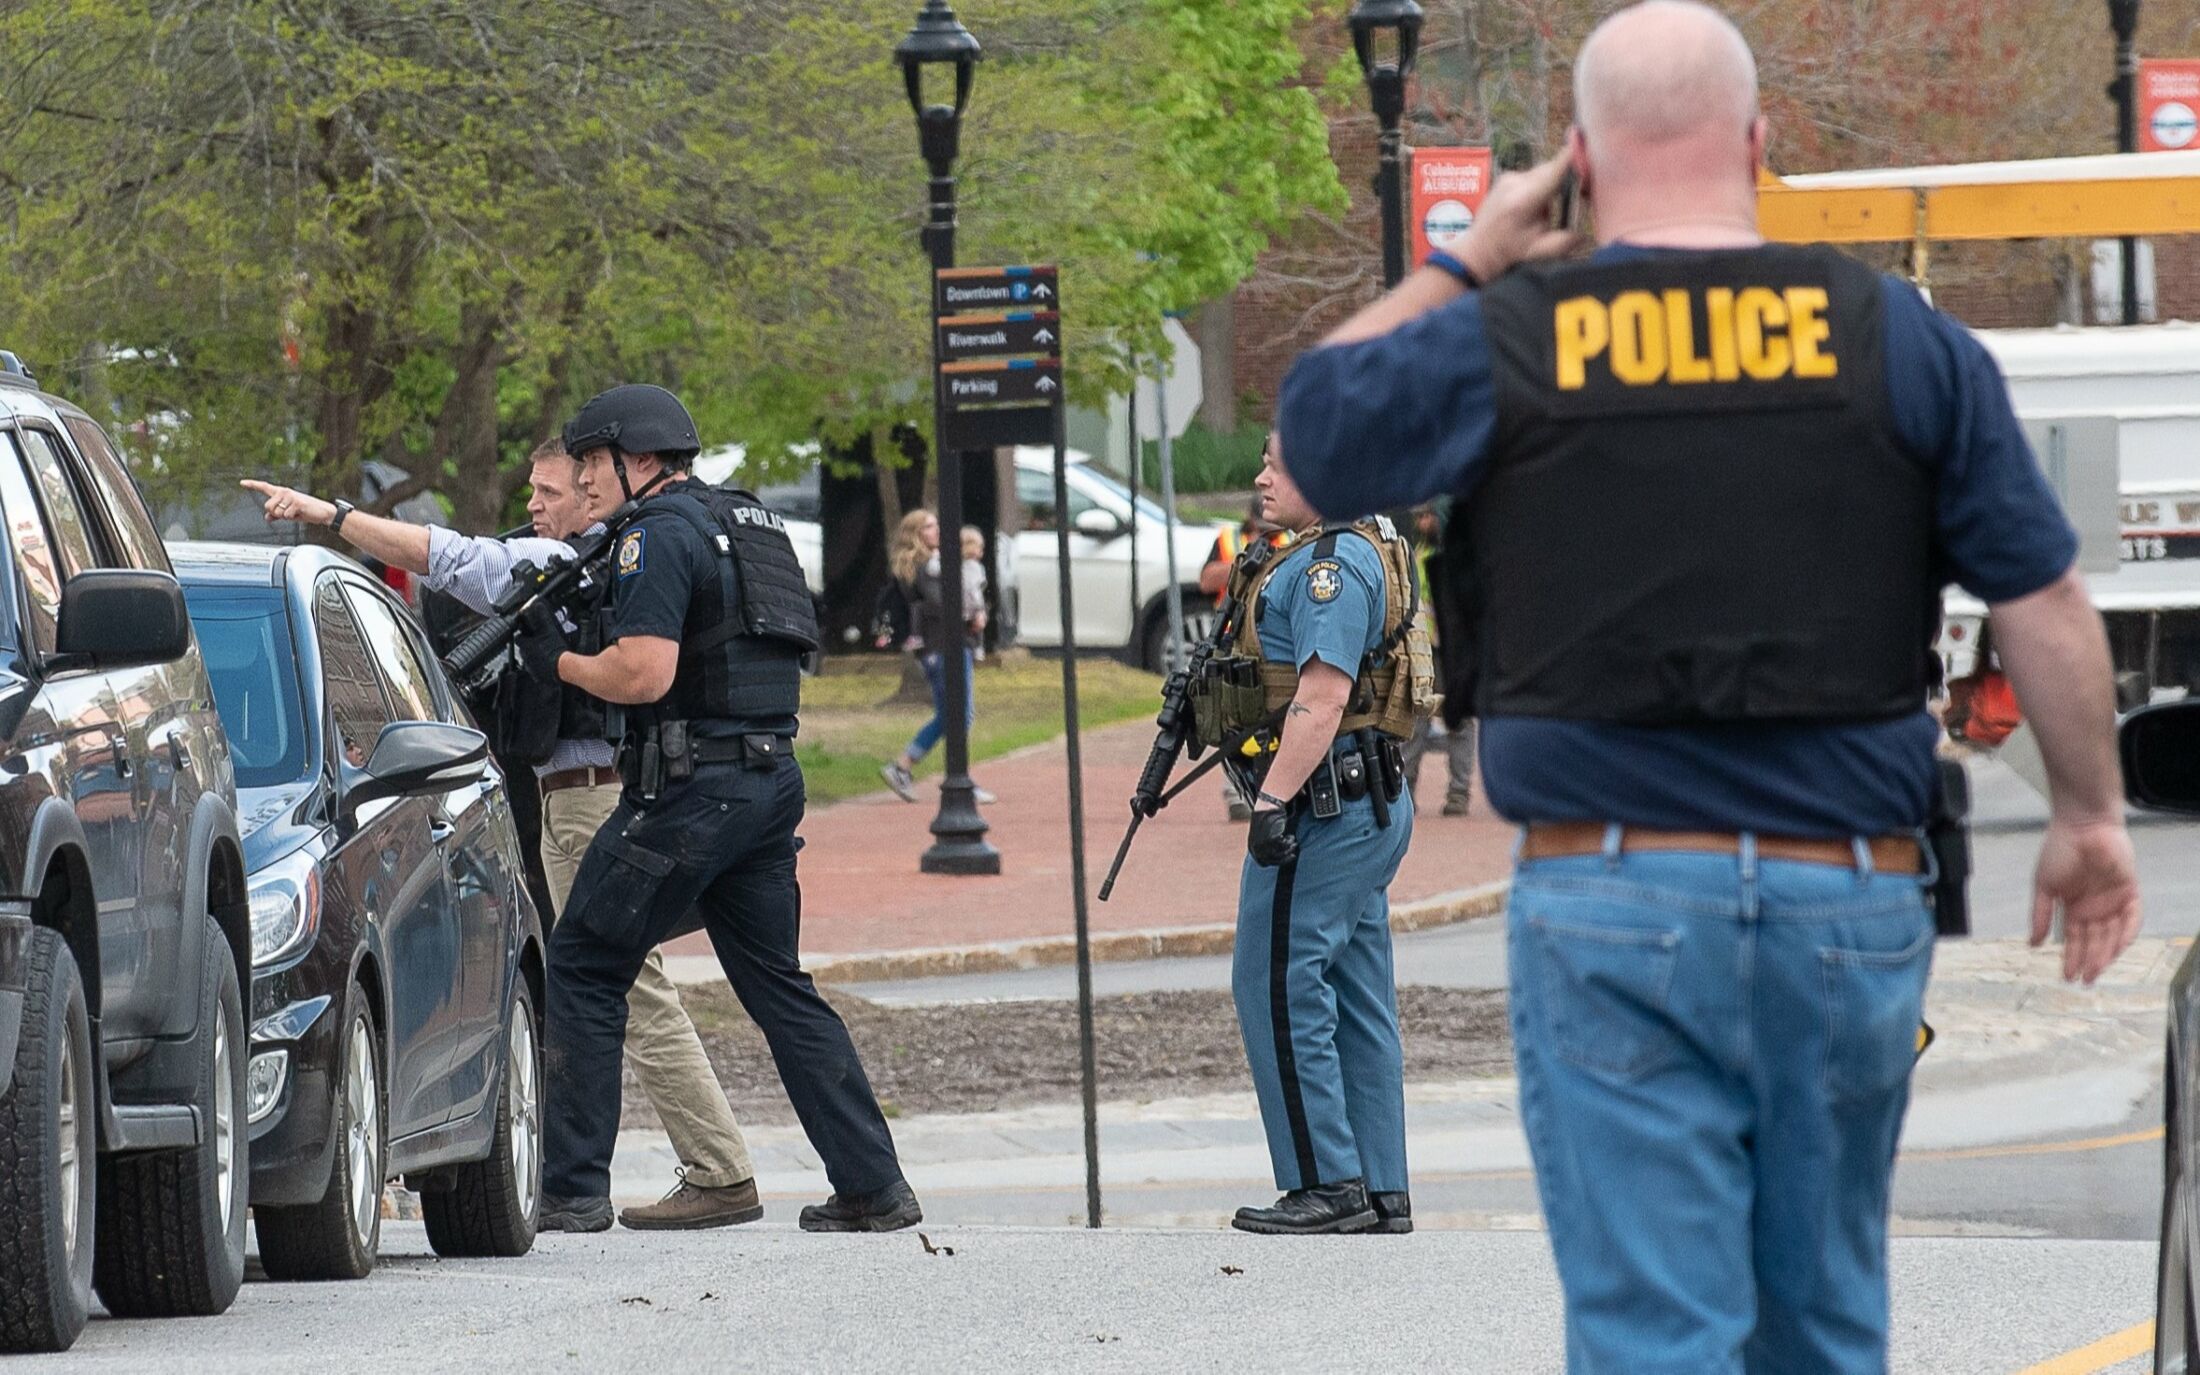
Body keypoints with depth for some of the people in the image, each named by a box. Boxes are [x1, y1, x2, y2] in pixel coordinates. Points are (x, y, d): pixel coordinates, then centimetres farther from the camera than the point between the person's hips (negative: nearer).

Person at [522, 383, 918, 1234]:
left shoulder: (660, 534, -10)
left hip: (692, 785, -9)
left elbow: (644, 675, -20)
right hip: (772, 779, 9)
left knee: (584, 970, 1)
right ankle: (874, 1187, 5)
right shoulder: (749, 520, 19)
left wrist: (560, 662, -2)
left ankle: (572, 1186, -1)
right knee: (778, 984, 11)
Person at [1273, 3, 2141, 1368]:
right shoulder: (1900, 341, 0)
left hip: (1610, 900, -2)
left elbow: (1314, 413, 16)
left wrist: (1465, 266, 22)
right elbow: (2046, 604, 2)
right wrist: (2091, 818, 14)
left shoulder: (1502, 347, -3)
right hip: (1850, 901, 2)